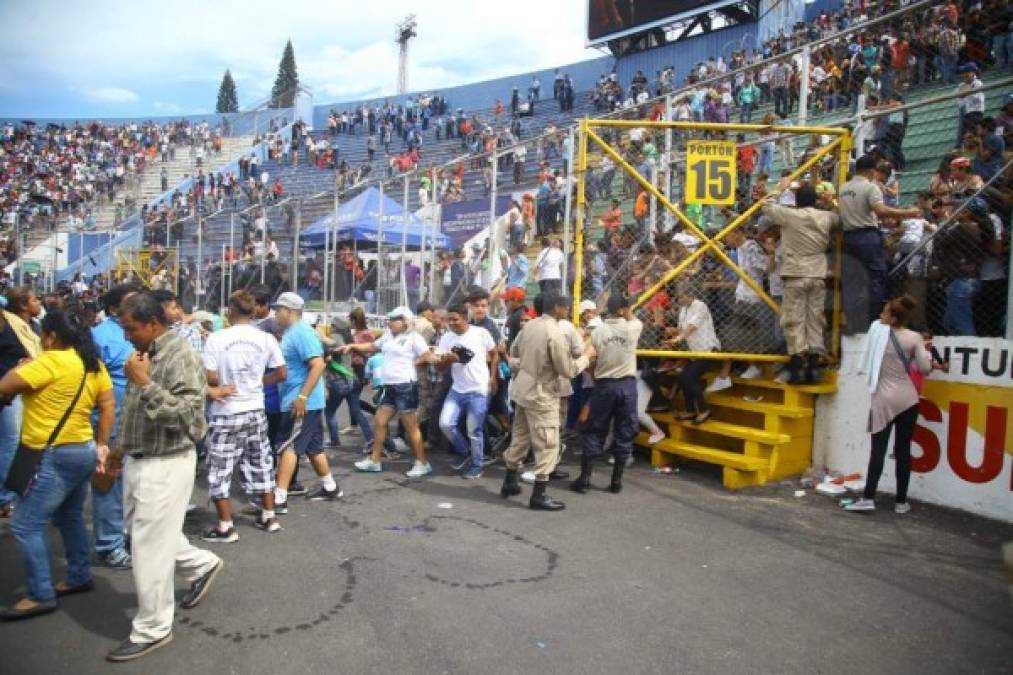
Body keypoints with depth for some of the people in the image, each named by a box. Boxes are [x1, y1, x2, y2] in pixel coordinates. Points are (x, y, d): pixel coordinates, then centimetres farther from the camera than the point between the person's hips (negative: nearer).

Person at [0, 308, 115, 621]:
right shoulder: (92, 363, 7)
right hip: (81, 451, 9)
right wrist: (101, 445, 11)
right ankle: (80, 577, 32)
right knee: (69, 518, 21)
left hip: (57, 457, -9)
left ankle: (41, 595, 5)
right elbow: (108, 405, 8)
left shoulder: (51, 361, -19)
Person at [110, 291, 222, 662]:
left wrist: (144, 383, -28)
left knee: (150, 546, -1)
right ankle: (202, 564, 41)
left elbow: (187, 416, -26)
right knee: (143, 533, 22)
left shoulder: (181, 356, -19)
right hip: (139, 461, 9)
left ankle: (152, 629, 14)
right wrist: (123, 449, 21)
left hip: (166, 464, -9)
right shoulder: (146, 352, 9)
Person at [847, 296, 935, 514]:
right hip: (907, 398, 1)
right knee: (903, 450, 6)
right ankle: (901, 501, 12)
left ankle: (868, 498, -6)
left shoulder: (877, 331, -3)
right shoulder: (914, 338, -3)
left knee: (878, 449, -1)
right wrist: (926, 350, 13)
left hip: (884, 399, -1)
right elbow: (925, 368, -5)